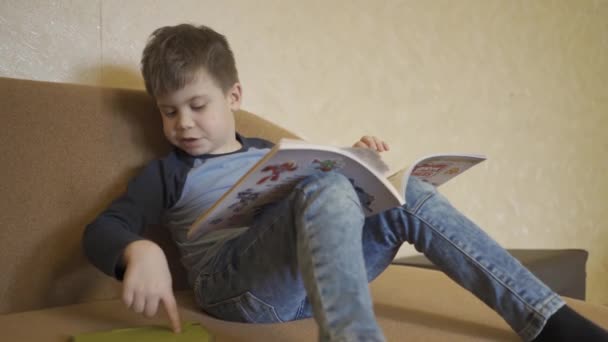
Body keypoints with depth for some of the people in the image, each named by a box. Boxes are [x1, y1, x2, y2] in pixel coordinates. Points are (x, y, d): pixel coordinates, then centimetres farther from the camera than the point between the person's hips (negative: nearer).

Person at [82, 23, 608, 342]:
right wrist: (138, 251, -27)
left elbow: (330, 207, 28)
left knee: (409, 195, -9)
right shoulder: (169, 173, 12)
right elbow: (101, 230, -3)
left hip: (309, 280, 5)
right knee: (325, 189, -31)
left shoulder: (268, 153, 25)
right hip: (235, 284, -5)